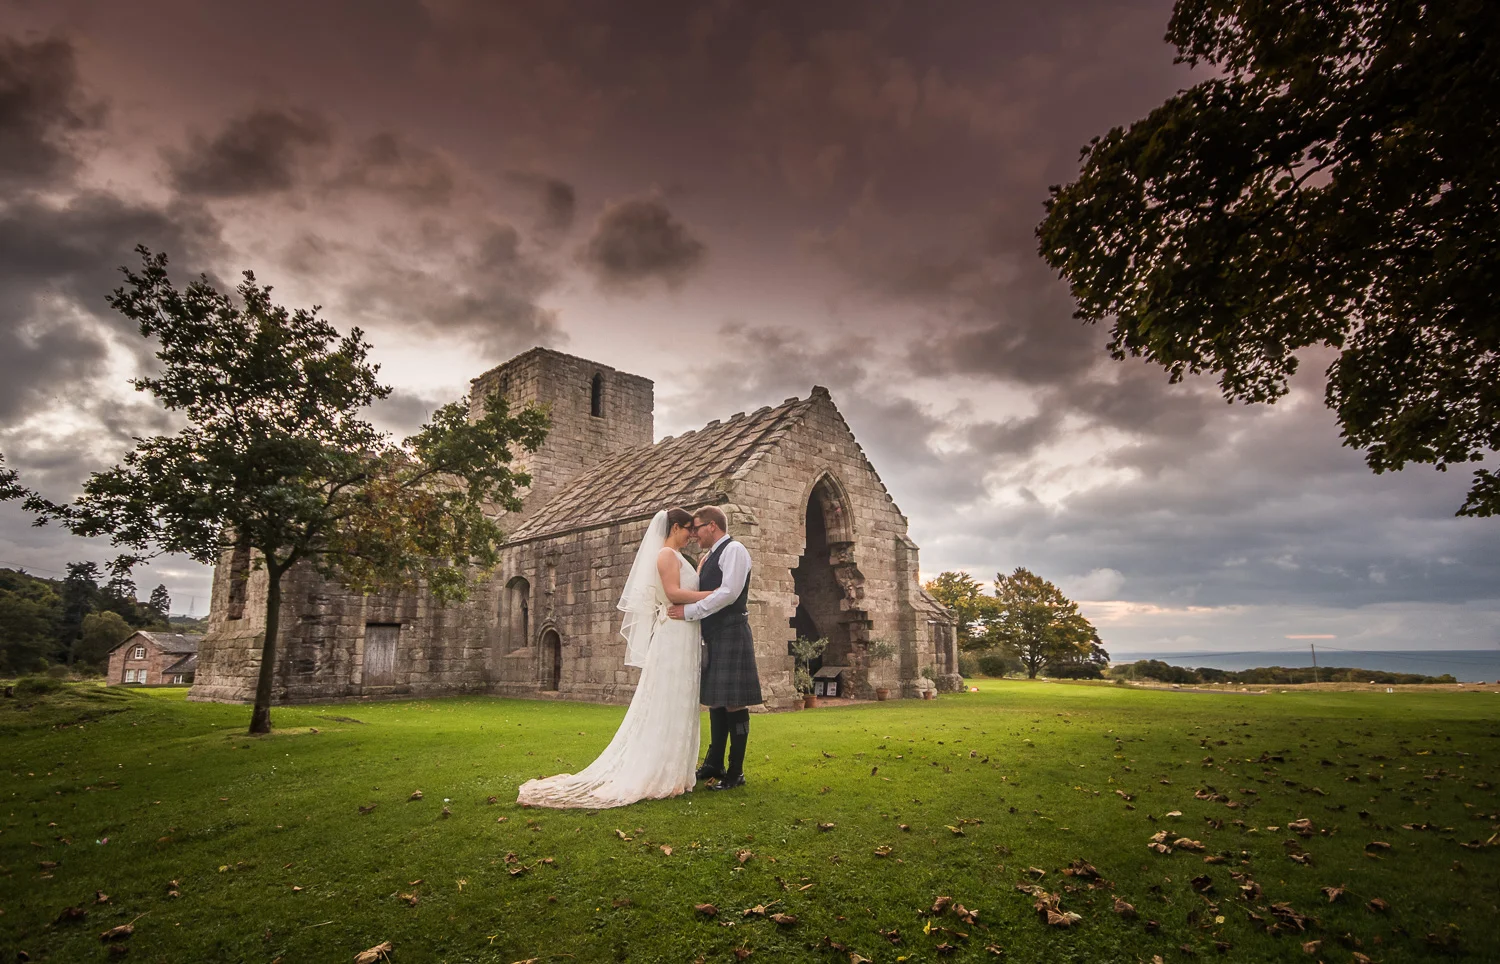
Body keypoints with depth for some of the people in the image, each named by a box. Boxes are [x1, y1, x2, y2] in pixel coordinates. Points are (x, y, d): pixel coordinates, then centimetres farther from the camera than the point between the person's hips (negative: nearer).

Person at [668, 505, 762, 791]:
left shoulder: (734, 550, -9)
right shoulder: (709, 557, 19)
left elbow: (728, 593, -21)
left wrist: (688, 611, -19)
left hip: (731, 635, -9)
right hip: (713, 636, 9)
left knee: (733, 703, -4)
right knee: (715, 701, 14)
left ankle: (736, 772, 4)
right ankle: (714, 765, 24)